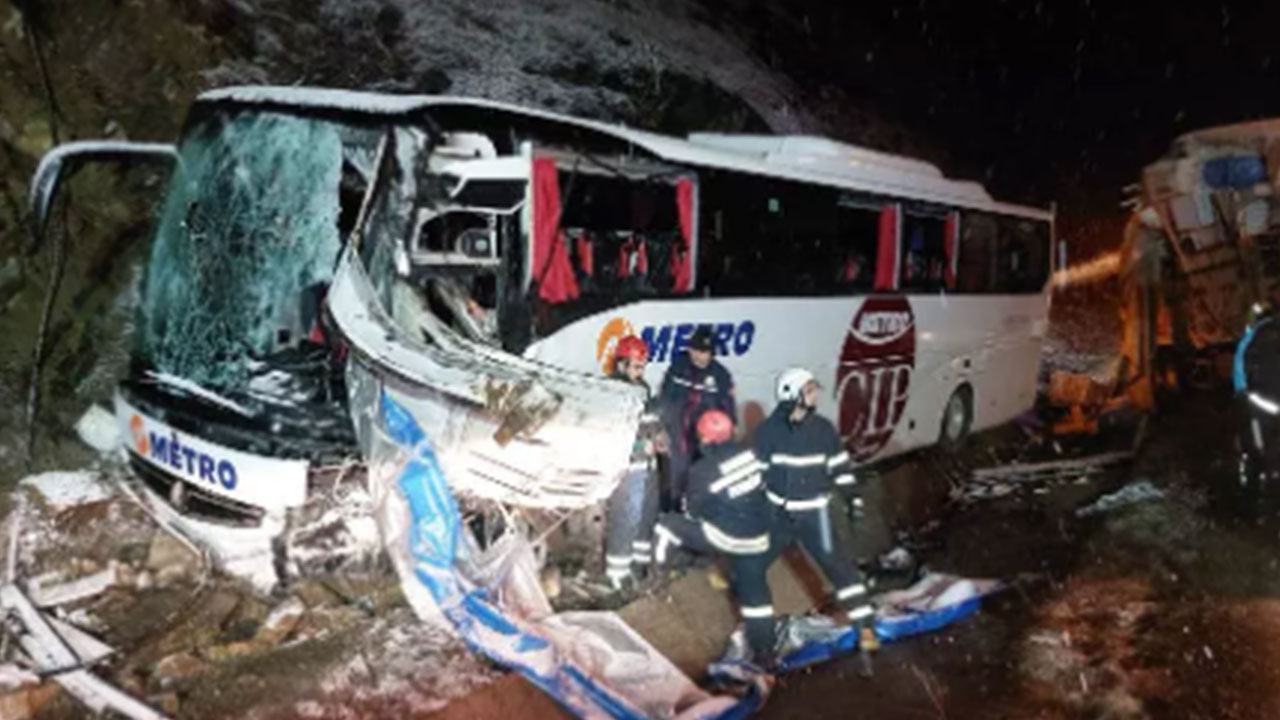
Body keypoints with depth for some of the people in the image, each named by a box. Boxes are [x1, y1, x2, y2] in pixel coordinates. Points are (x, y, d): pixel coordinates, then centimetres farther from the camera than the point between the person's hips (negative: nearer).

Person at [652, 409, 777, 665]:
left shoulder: (703, 471, -17)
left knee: (668, 524, 6)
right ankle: (764, 651, 25)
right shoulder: (749, 454, -4)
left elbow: (694, 512, -5)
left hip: (726, 536, -5)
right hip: (757, 537, 6)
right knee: (754, 589, 18)